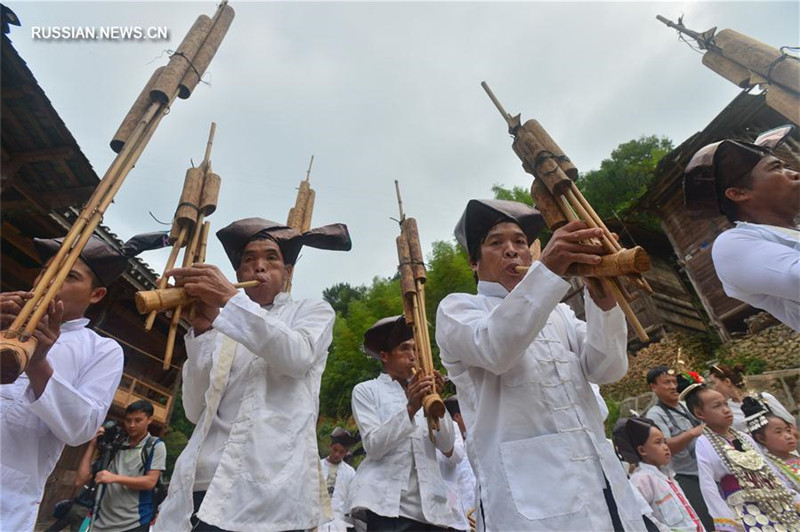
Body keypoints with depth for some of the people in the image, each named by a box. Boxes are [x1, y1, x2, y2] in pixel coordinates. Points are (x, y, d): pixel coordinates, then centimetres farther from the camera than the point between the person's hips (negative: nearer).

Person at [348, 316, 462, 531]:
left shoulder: (422, 393, 12)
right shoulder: (366, 390, 1)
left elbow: (447, 446, 3)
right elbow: (373, 446, -11)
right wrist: (410, 408, -21)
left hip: (430, 504, 4)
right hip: (386, 503, -4)